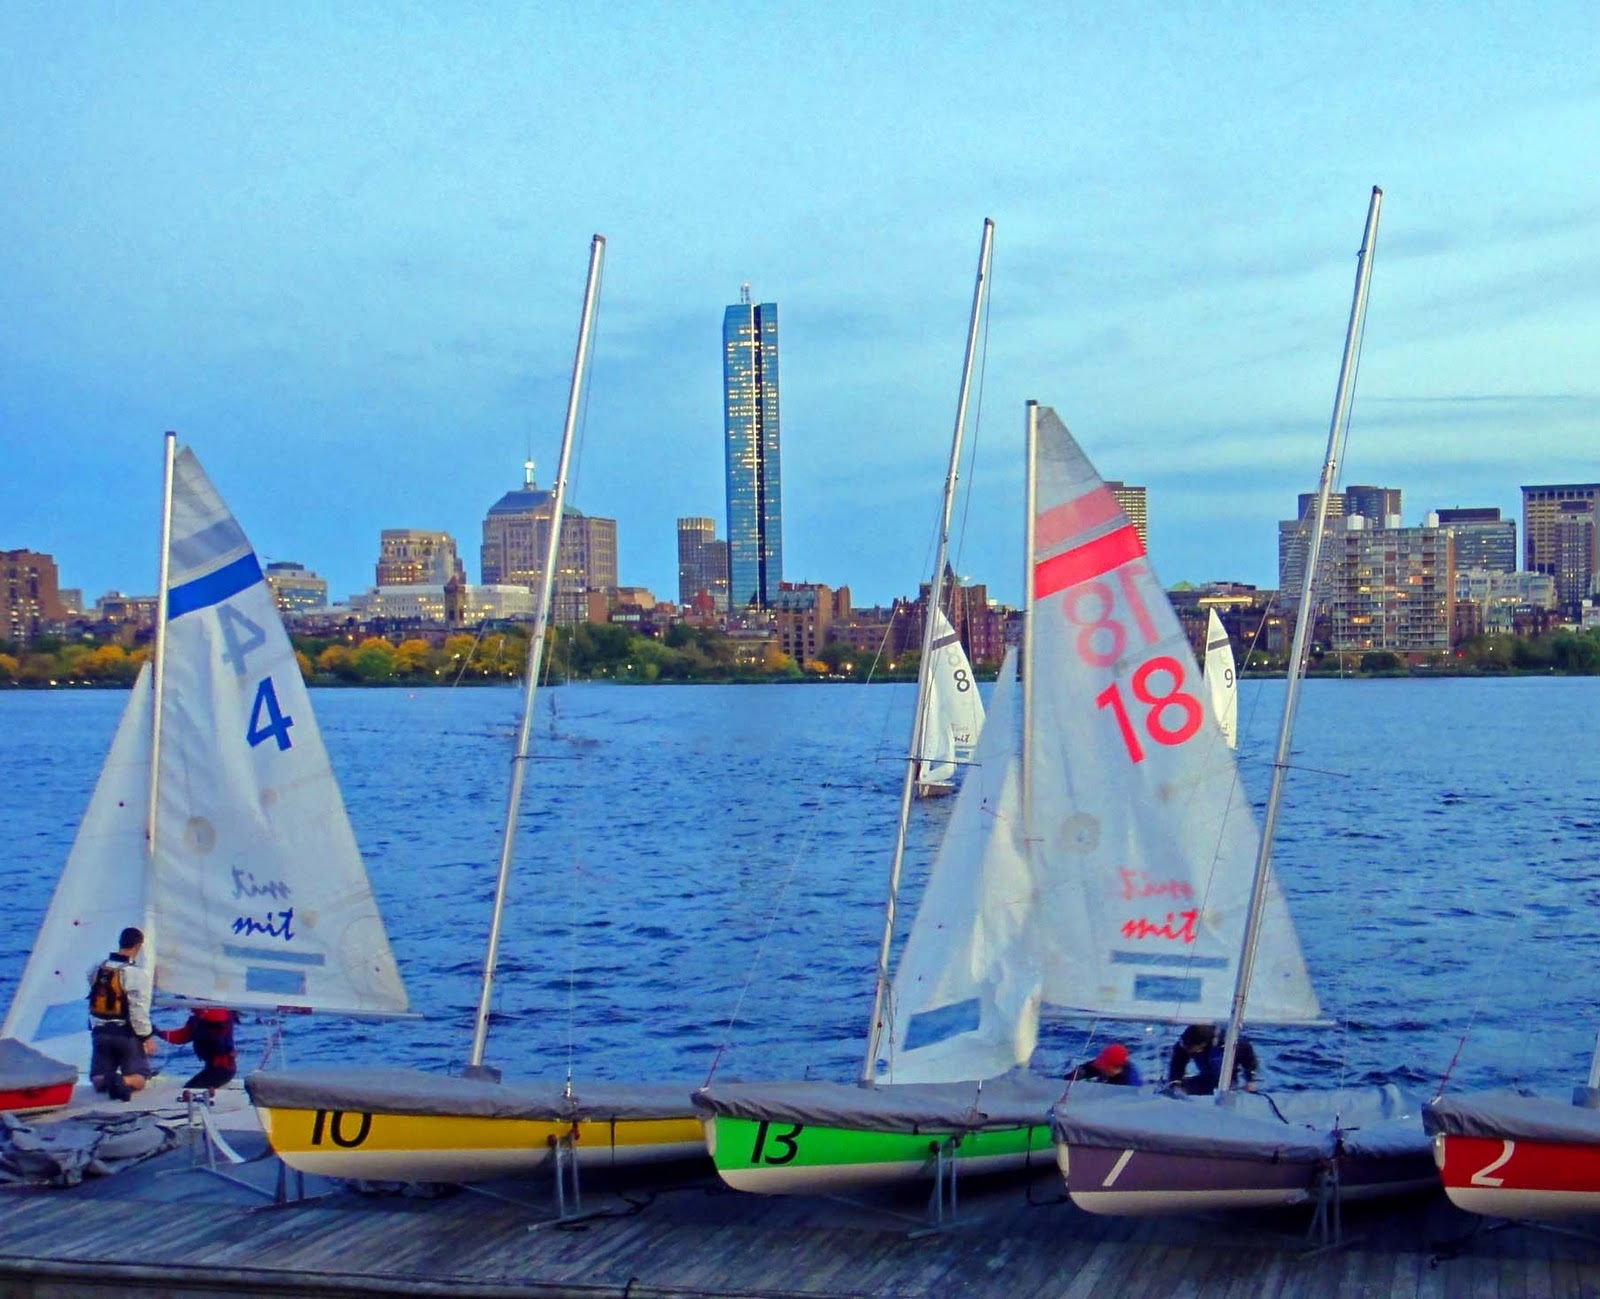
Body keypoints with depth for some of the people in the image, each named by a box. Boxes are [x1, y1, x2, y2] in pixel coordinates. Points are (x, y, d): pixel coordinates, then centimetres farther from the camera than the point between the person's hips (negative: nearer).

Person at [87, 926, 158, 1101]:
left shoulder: (96, 969, 2)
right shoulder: (138, 974, -15)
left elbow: (93, 1002, 7)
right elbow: (139, 1010, -16)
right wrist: (148, 1036, -6)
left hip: (100, 1032, 4)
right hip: (127, 1034, -4)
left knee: (98, 1081, 12)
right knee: (139, 1079, 4)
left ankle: (104, 1079, -23)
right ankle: (124, 1081, -31)